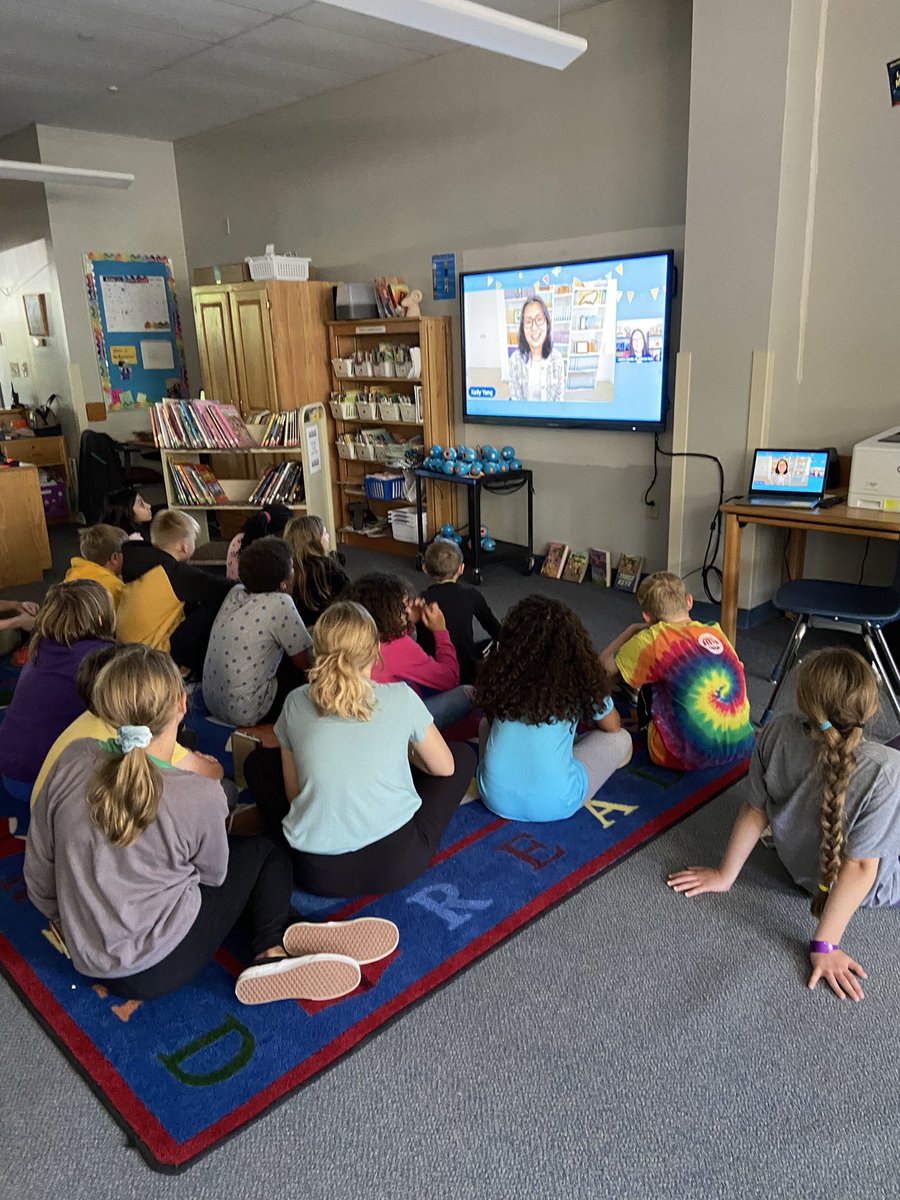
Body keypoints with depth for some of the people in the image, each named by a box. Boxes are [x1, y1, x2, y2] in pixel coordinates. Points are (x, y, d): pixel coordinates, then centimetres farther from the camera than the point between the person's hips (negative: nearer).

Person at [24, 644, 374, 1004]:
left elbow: (38, 870, -3)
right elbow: (214, 875, -4)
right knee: (266, 851, 13)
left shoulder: (72, 760, -15)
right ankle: (271, 953, -2)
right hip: (163, 968, -5)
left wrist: (63, 920, 17)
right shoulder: (200, 796, -25)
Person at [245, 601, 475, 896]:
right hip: (396, 864, -2)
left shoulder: (296, 703, -1)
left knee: (257, 761, 26)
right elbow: (445, 768, 9)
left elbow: (293, 794, 7)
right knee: (464, 754, 20)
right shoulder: (401, 698, -6)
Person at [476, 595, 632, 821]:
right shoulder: (579, 677, -5)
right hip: (554, 805, -3)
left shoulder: (501, 670, 1)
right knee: (621, 739, 16)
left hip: (495, 797, 3)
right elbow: (613, 726, 13)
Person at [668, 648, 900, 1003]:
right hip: (871, 888, -4)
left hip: (799, 865, 5)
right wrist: (824, 944, -18)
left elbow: (755, 810, -13)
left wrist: (725, 875, 0)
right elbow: (859, 866, -29)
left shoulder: (778, 733, -25)